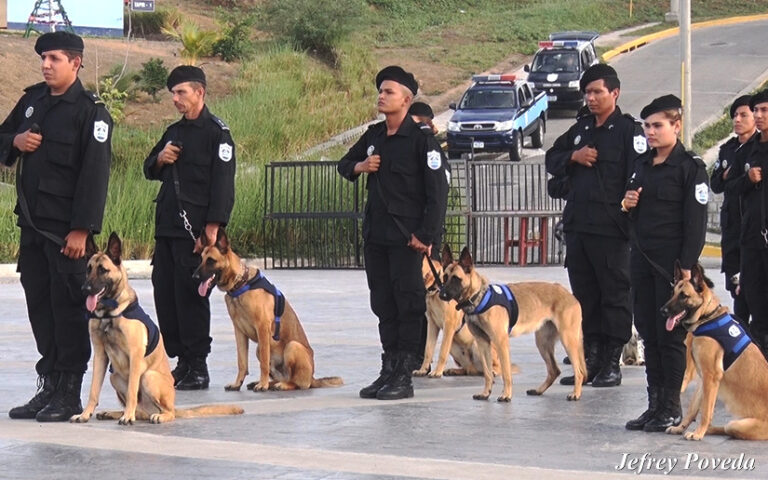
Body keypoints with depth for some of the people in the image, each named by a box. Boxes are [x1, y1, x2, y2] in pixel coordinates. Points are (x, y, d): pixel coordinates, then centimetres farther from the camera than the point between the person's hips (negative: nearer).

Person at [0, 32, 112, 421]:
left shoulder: (90, 112, -9)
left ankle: (69, 395, 3)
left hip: (66, 227, -7)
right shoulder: (32, 100, 12)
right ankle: (49, 385, 19)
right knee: (39, 304, 11)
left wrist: (81, 229, -19)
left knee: (69, 308, -3)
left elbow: (95, 174, -14)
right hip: (31, 222, 7)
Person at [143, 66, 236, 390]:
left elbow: (223, 181, -13)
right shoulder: (175, 132, 19)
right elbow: (150, 171, 27)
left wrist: (212, 227, -20)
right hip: (167, 226, 8)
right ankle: (180, 361, 15)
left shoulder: (216, 132, -6)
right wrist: (160, 159, 2)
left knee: (191, 295, -8)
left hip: (195, 229, -8)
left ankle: (197, 367, -2)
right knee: (164, 291, 7)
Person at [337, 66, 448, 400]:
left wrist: (426, 235, -17)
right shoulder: (373, 136, 12)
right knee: (383, 305, 11)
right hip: (375, 234, 7)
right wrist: (358, 167, 2)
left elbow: (438, 190, -12)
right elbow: (345, 163, 27)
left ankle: (403, 377, -2)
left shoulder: (422, 140, -9)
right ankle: (388, 370, 17)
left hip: (407, 237, -7)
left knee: (409, 306, -3)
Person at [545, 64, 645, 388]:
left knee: (615, 295, 0)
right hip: (577, 226, 7)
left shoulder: (628, 130, -5)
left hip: (610, 228, -7)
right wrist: (573, 157, 1)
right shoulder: (580, 129, 16)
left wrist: (631, 218, -21)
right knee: (584, 296, 11)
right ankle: (589, 359, 18)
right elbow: (551, 159, 23)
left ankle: (611, 362, 5)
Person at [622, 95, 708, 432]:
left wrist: (687, 266, -17)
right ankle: (655, 404, 16)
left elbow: (696, 220, -12)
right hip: (642, 258, 7)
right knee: (648, 334, 9)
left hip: (673, 261, -7)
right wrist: (628, 206, 3)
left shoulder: (690, 167, -8)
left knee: (670, 335, -3)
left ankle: (671, 407, 4)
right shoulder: (642, 164, 14)